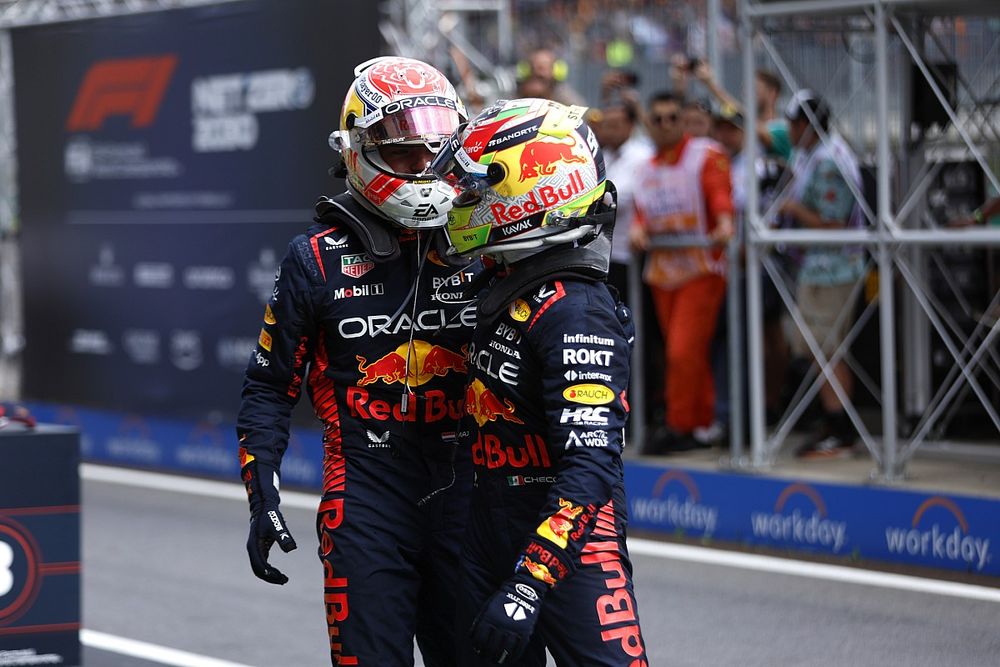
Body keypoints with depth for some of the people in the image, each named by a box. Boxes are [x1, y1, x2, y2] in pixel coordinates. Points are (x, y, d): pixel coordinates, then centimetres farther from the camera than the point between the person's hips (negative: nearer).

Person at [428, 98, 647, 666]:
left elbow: (590, 467, -26)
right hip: (492, 546, 9)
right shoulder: (509, 293, 10)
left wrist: (529, 585, -31)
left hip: (569, 553, -9)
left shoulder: (576, 312, -19)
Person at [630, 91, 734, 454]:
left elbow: (719, 192, -19)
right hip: (662, 272, 7)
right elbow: (643, 213, 13)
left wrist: (725, 221, -38)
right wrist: (638, 229, -10)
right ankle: (703, 422, 17)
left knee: (684, 350, -13)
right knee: (681, 353, 9)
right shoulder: (647, 170, 15)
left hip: (701, 270, -6)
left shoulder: (706, 155, -4)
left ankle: (679, 427, -6)